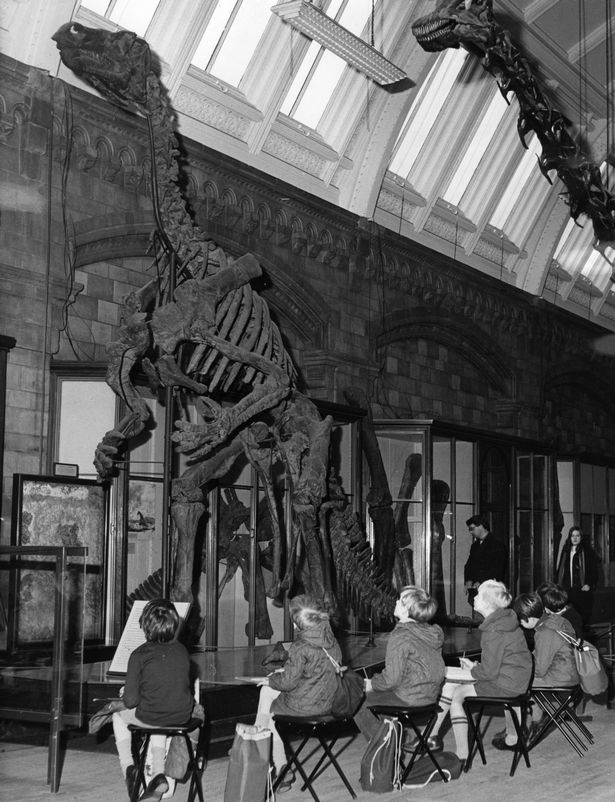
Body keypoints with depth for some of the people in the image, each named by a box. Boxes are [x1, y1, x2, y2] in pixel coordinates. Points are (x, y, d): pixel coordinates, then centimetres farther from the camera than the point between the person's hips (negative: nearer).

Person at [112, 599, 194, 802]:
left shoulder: (139, 655, -15)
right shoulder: (182, 651, -2)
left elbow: (131, 701, -13)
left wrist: (125, 694, 11)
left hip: (149, 718, -4)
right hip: (182, 716, 4)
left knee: (119, 716, 28)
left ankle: (128, 767, 18)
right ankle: (158, 773, 24)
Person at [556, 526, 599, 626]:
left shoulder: (587, 551, 0)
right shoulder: (566, 551, 12)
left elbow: (594, 569, -2)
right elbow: (560, 570, 17)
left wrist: (589, 584, -12)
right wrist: (559, 584, 9)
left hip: (582, 589, -3)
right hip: (568, 590, 3)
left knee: (584, 614, -2)